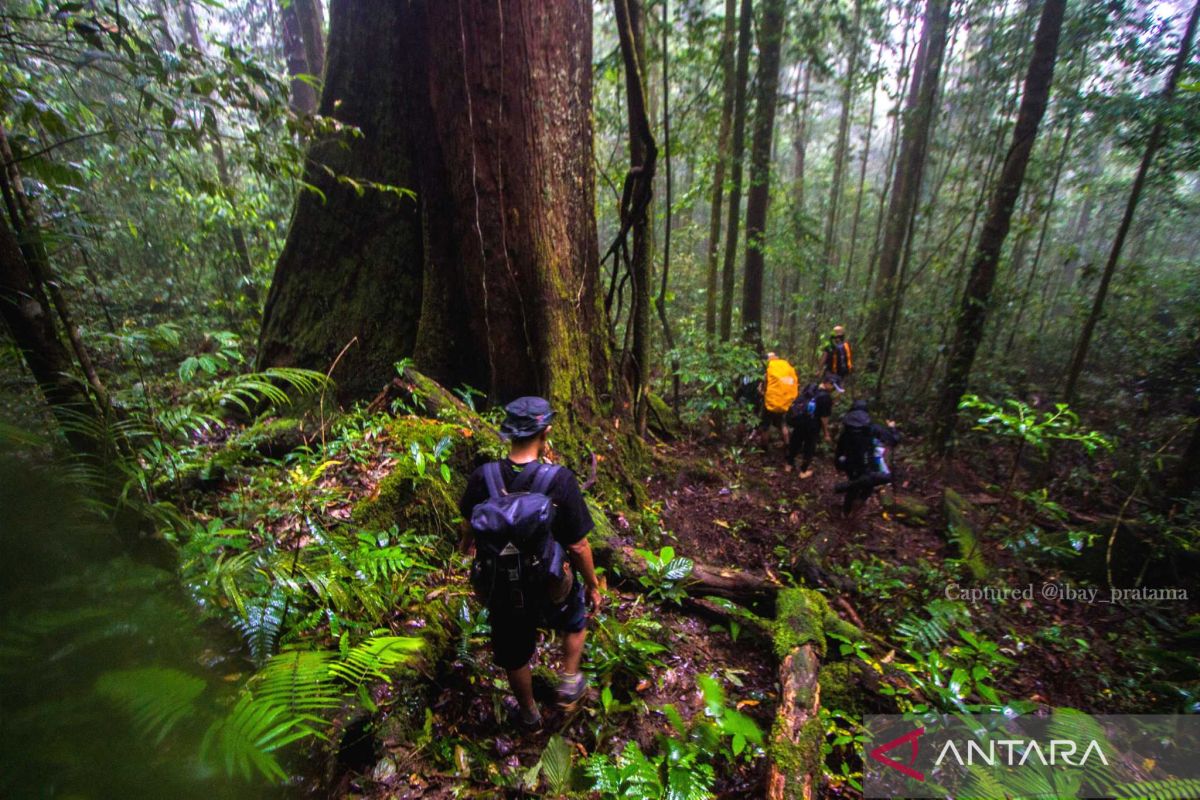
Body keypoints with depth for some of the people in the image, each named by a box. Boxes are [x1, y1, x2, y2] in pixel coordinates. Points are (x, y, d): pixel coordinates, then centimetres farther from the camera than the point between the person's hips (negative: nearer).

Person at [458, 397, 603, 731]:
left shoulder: (482, 477, -18)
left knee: (515, 655, 28)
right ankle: (569, 681, 39)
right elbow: (578, 546, -20)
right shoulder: (560, 480, -27)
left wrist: (467, 547, 25)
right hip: (549, 588, -2)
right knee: (577, 618, 33)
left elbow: (469, 528, 1)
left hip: (501, 589, 3)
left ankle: (529, 714, 51)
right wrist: (592, 585, -2)